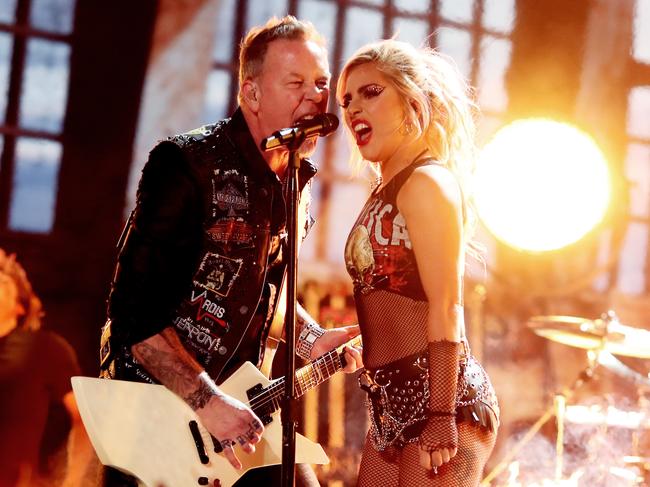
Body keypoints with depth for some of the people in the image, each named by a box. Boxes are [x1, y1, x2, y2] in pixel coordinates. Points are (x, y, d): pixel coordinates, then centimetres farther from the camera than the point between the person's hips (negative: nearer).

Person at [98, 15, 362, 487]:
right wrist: (207, 402, -24)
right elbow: (134, 310, -22)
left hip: (237, 400, 7)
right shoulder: (189, 165, -19)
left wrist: (311, 340, 7)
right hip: (156, 402, -7)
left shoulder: (297, 181, 5)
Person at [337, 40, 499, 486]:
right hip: (394, 402, 9)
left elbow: (446, 311, -16)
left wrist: (440, 419, -20)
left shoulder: (427, 181, -9)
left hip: (440, 398, -9)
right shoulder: (386, 192, 16)